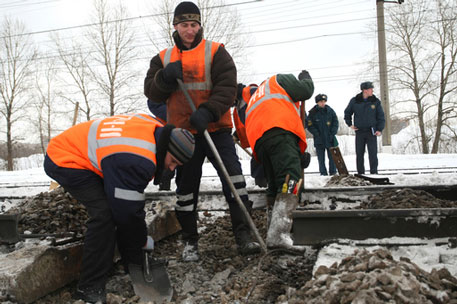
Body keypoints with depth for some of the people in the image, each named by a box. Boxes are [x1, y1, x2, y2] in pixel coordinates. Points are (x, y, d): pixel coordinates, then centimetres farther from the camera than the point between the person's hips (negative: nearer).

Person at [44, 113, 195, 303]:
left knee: (117, 204, 5)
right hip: (64, 160, -10)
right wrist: (142, 241, -8)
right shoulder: (136, 160, -35)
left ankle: (135, 265, 18)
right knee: (105, 212, -22)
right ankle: (89, 288, -12)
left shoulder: (156, 129, -7)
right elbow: (128, 208, -25)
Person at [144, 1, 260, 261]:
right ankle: (190, 241, 22)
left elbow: (227, 87, -11)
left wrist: (208, 112, -26)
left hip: (216, 130, -2)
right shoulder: (163, 58, 11)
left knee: (234, 179, -10)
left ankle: (244, 235, -1)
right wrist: (166, 77, -15)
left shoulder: (216, 52, 1)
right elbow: (152, 92, 5)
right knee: (186, 188, 8)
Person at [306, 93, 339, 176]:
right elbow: (309, 125, -1)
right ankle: (323, 173, 9)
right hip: (319, 140, -1)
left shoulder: (330, 111, 4)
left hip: (330, 139, 1)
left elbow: (335, 123, 8)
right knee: (321, 158, 2)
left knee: (332, 157, 4)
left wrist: (332, 133, -3)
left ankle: (333, 172, 14)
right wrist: (316, 133, -10)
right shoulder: (313, 112, -1)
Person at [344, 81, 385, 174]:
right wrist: (349, 124, 9)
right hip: (359, 132, 1)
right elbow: (347, 113, 17)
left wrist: (380, 129, -4)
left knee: (373, 153, -6)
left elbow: (381, 117, 5)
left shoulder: (376, 101, 1)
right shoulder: (354, 101, 1)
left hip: (371, 132, -1)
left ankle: (374, 172, 1)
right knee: (359, 154, 6)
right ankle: (360, 173, 15)